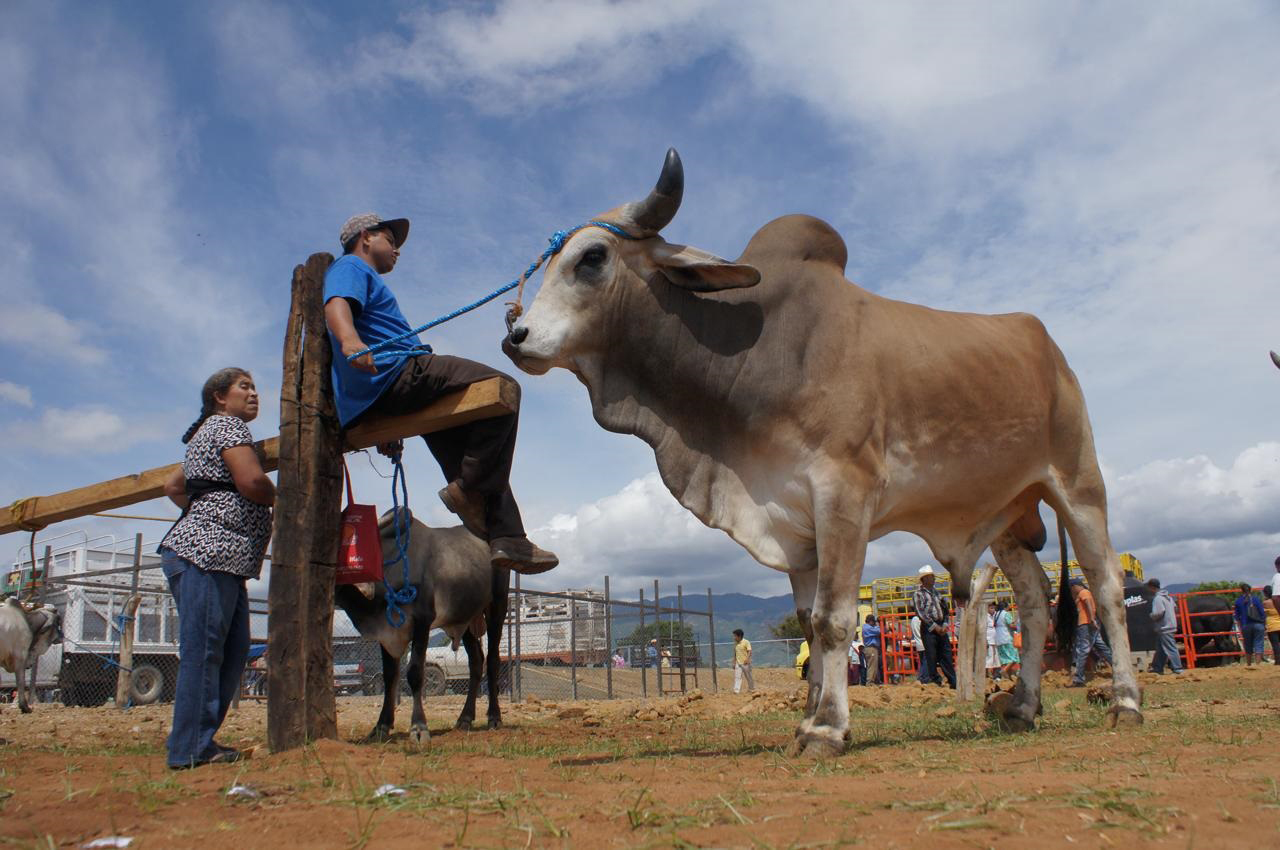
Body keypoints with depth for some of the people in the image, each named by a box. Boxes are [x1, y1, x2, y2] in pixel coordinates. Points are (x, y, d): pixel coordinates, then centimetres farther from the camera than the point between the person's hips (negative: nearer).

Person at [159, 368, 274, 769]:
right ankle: (192, 749, -7)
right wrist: (279, 499, 1)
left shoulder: (206, 434, 28)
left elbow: (173, 486, 33)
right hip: (208, 554, -10)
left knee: (233, 653, 8)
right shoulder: (228, 425, -3)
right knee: (203, 653, -9)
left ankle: (197, 743, 11)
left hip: (218, 557, 10)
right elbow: (251, 481, -16)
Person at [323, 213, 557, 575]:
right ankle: (467, 487, -21)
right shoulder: (350, 267, 7)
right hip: (395, 373, -11)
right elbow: (336, 305, -17)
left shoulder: (360, 276, 37)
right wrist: (349, 340, -41)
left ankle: (508, 540, 5)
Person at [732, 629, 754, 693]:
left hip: (745, 663, -5)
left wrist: (747, 659, -33)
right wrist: (734, 662, 15)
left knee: (748, 677, 7)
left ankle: (751, 689, 24)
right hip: (738, 663, 5)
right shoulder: (735, 643, 11)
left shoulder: (746, 642, -9)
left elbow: (749, 651, -17)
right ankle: (736, 691, -12)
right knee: (737, 677, -7)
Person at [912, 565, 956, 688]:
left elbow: (945, 610, 17)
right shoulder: (918, 593, -4)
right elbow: (921, 613, -12)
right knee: (931, 657, -4)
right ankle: (935, 681, 2)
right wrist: (935, 626, -14)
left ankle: (953, 682, 10)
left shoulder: (935, 592, 17)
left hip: (941, 628, 7)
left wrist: (945, 625, 1)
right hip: (928, 628, -6)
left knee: (946, 654, 6)